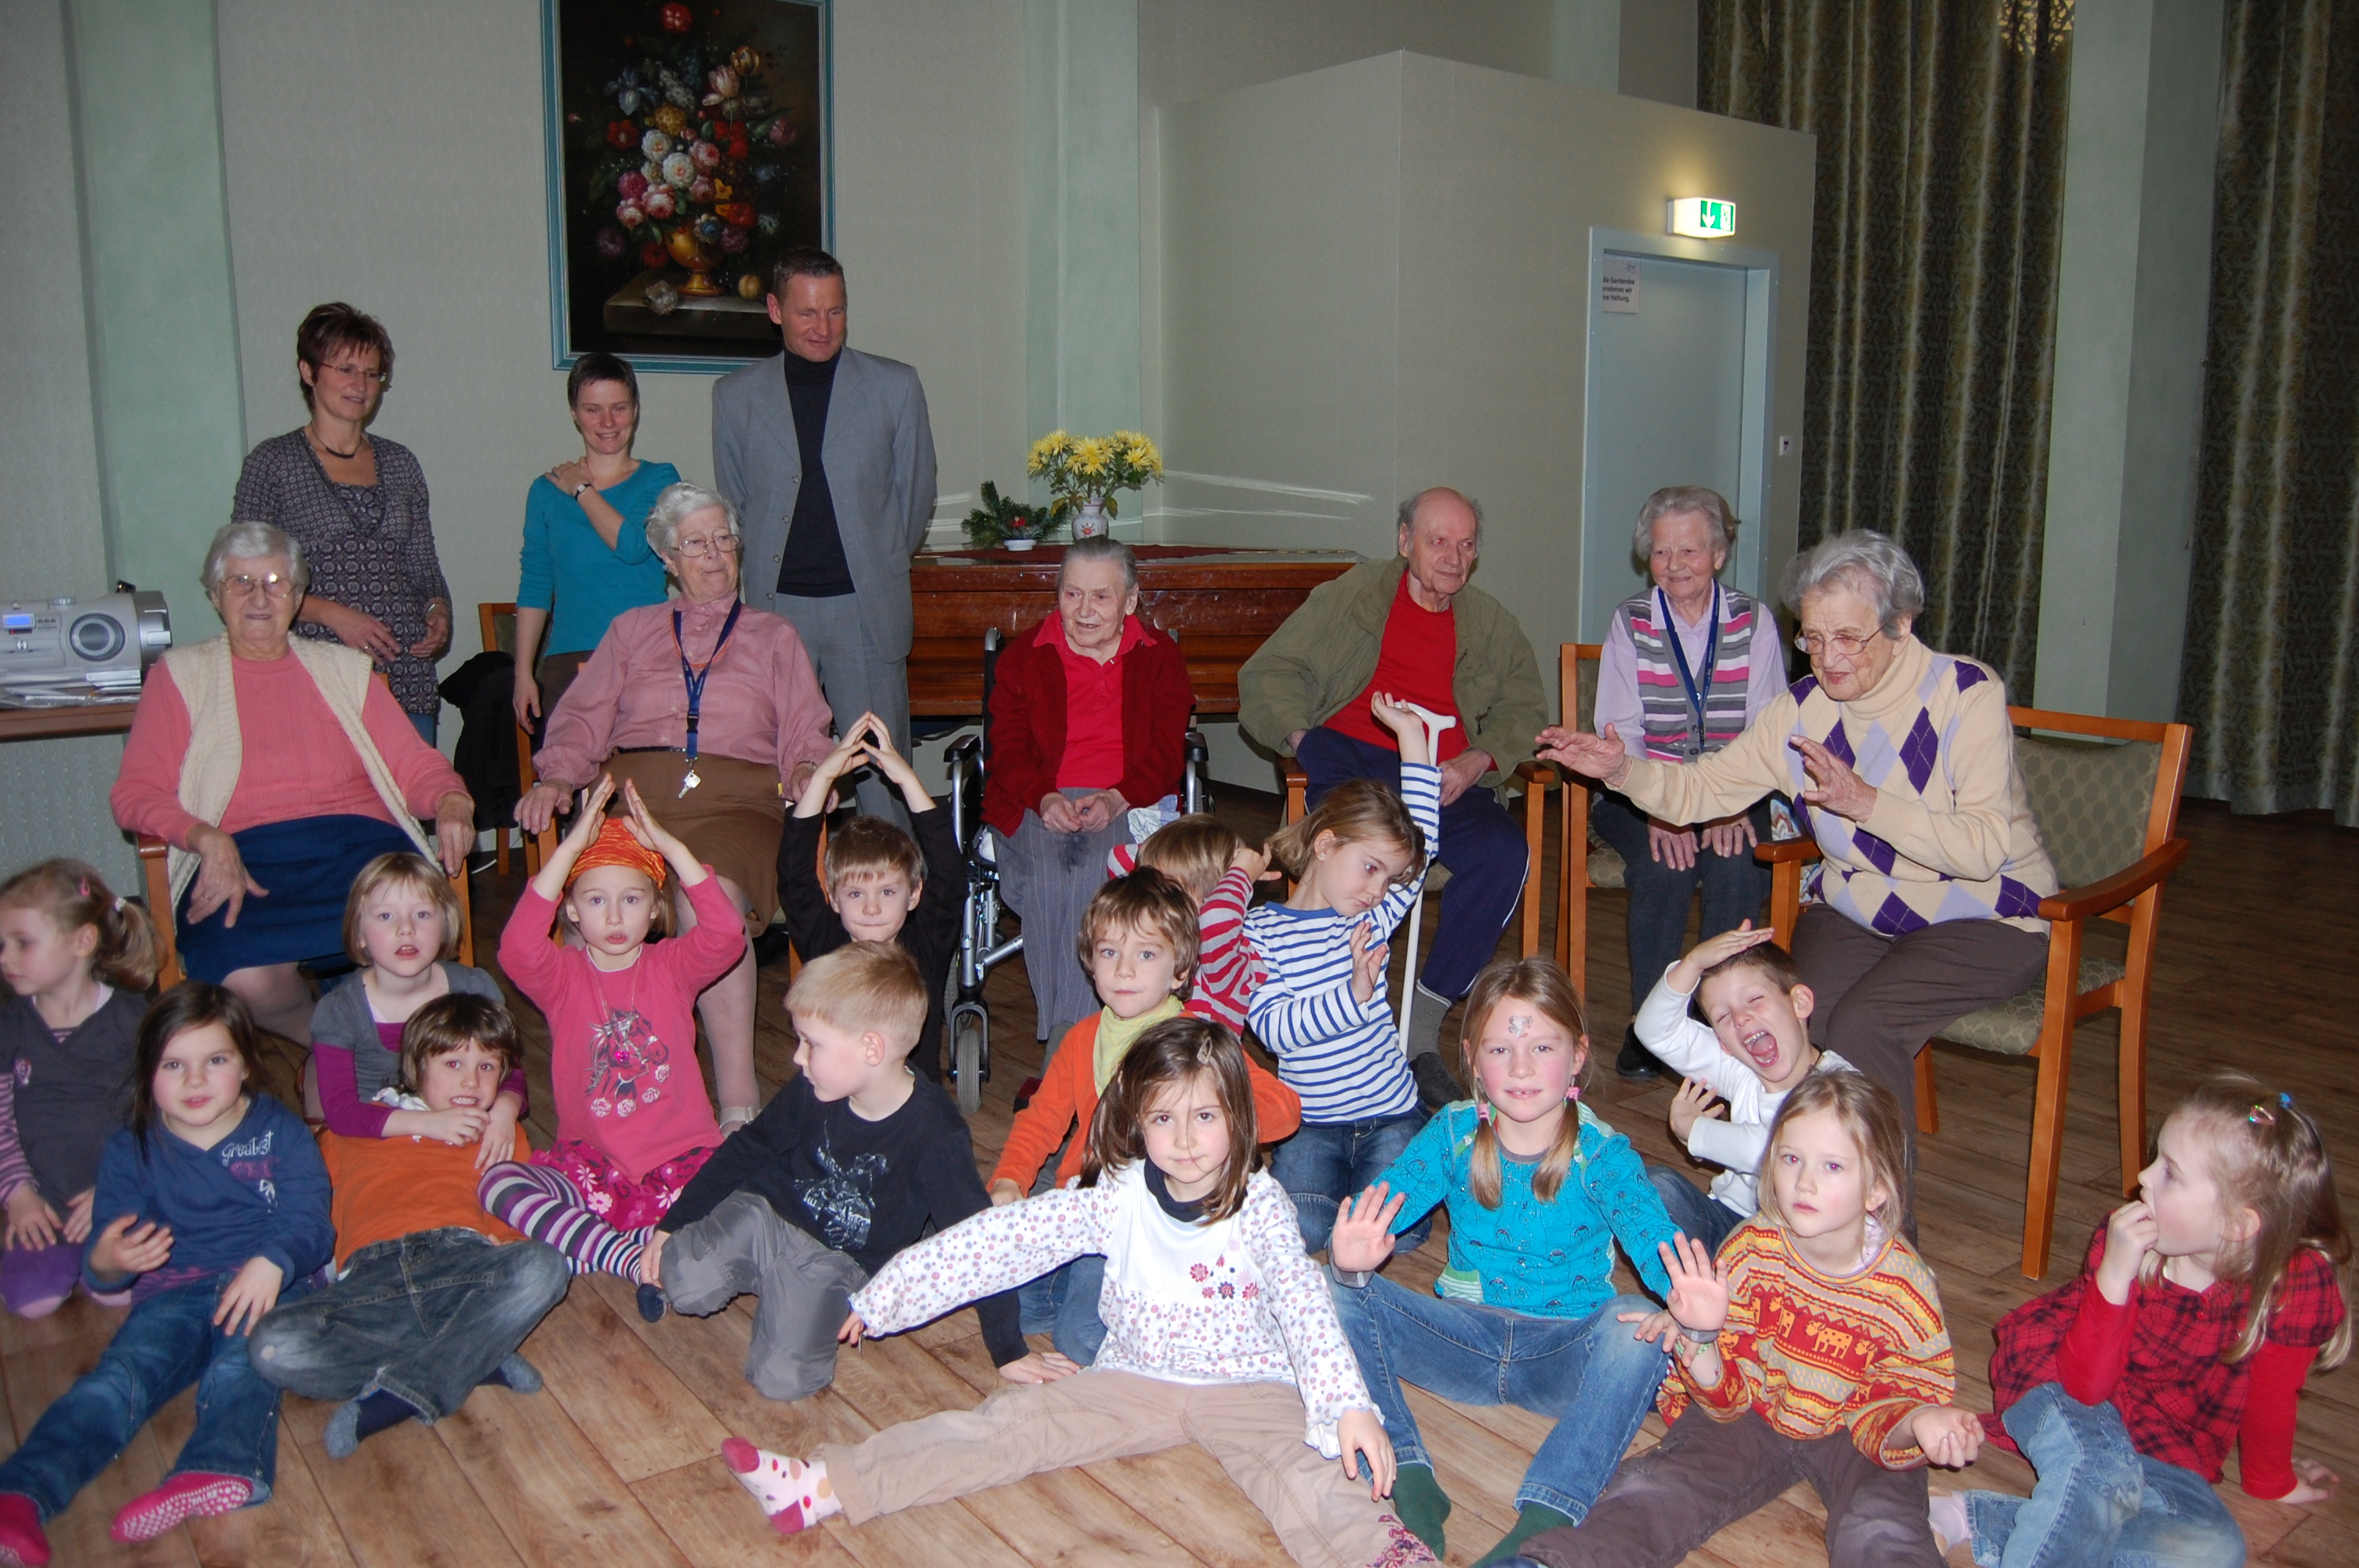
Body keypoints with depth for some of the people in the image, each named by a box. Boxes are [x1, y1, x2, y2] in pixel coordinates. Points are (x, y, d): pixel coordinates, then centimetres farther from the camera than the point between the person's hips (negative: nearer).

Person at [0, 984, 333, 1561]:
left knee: (242, 1366, -33)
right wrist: (107, 1264, -19)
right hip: (173, 1293, 2)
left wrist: (271, 1264, -25)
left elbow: (308, 1222, -1)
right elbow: (105, 1256, 8)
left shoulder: (280, 1132, 11)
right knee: (117, 1376, -26)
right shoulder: (130, 1151, 16)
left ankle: (222, 1470, -58)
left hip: (263, 1288, -2)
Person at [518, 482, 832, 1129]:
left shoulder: (774, 637, 29)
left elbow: (804, 734, 19)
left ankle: (738, 1099, -39)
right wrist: (556, 778, 0)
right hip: (631, 791, 2)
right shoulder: (631, 630, 31)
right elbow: (582, 720, 20)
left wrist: (806, 773, -5)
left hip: (734, 801, -1)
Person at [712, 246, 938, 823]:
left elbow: (916, 493, 12)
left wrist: (880, 566, 11)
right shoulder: (735, 395, 8)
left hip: (867, 608, -1)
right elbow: (731, 504, 16)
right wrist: (761, 575, 10)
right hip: (774, 607, 1)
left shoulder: (895, 385, 5)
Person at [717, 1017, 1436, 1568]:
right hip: (1136, 1378, 2)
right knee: (1010, 1424, -10)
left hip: (1247, 1385, -2)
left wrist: (1349, 1406, -39)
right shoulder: (1118, 1200, -6)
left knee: (1300, 1466, -30)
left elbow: (1303, 1305, -24)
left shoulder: (1261, 1206, -13)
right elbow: (1005, 1238, -7)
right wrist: (884, 1293, -6)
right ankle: (829, 1487, -13)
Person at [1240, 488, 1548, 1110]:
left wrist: (1479, 762, -7)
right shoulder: (1353, 593, 14)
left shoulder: (1491, 623, 22)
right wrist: (1301, 738, -11)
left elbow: (1523, 709, 15)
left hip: (1446, 780, 3)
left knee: (1504, 850, -29)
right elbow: (1268, 673, 8)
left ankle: (1423, 1022, -20)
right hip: (1351, 757, -2)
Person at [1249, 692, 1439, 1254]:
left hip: (1390, 1113, 2)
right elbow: (1274, 1027, -17)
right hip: (1310, 1122, -2)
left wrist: (1411, 734, 5)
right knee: (1299, 1229, -22)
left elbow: (1423, 836, 5)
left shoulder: (1372, 919, 5)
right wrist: (1354, 994, -28)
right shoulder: (1259, 931, -5)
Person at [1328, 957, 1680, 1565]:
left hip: (1565, 1355, -2)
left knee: (1638, 1323, -33)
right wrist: (1352, 1257, -41)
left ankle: (1547, 1516, -36)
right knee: (1338, 1294, -18)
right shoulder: (1453, 1134, -4)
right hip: (1465, 1342, 2)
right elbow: (1377, 1206, -16)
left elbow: (1652, 1236, -27)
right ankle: (1409, 1478, -26)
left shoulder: (1602, 1154, -10)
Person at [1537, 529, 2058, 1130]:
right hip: (1856, 912, 4)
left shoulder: (1968, 693, -16)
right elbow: (1702, 787, -3)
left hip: (1986, 919, -4)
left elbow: (1985, 848, -24)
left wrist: (1865, 801, -33)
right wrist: (1622, 770, -21)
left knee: (1859, 1024, -26)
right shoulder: (1802, 710, -2)